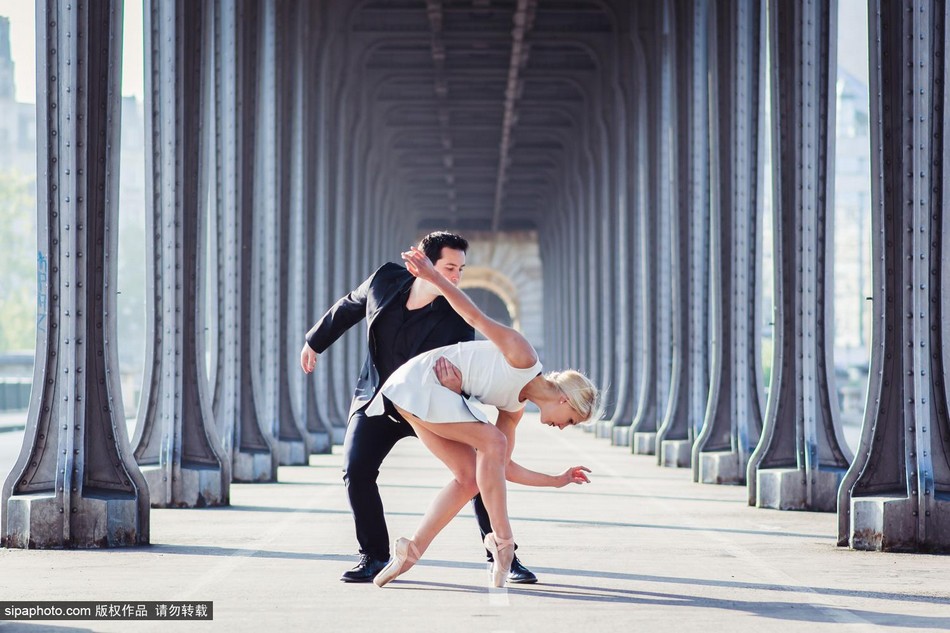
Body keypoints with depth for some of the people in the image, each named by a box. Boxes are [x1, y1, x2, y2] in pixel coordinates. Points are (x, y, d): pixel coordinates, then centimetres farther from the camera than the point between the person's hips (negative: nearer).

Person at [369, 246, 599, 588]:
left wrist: (556, 481, 20)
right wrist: (433, 277, -18)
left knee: (470, 477, 4)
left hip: (431, 394, 10)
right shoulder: (524, 360, -11)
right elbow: (479, 319, -13)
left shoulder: (515, 409, 14)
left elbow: (503, 467, 18)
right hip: (419, 382, -10)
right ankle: (502, 541, -13)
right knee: (491, 441, -17)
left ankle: (410, 552, 4)